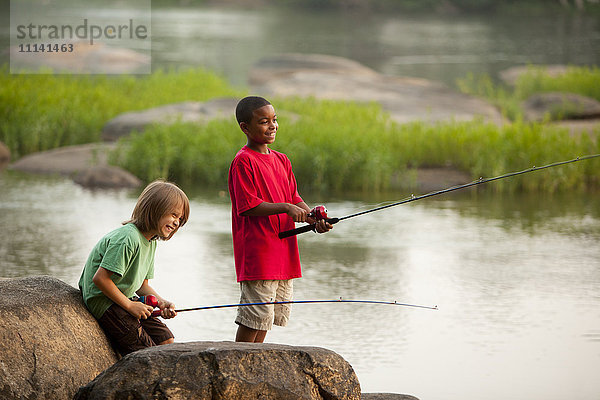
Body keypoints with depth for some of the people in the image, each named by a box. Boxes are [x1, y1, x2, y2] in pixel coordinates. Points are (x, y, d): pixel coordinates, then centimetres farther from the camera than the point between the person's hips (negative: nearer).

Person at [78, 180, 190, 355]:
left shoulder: (151, 242, 9)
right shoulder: (127, 238, -23)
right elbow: (100, 278, -27)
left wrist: (161, 302, -3)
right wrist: (130, 305, -19)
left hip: (125, 300, 10)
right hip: (104, 301, -10)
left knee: (166, 339, 6)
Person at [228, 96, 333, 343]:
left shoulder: (281, 161, 15)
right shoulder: (243, 162, -11)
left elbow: (294, 199, 15)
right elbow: (247, 206, -17)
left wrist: (313, 218, -4)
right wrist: (285, 208, -22)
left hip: (283, 254, 8)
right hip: (256, 255, -8)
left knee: (269, 316, 12)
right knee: (255, 317, -9)